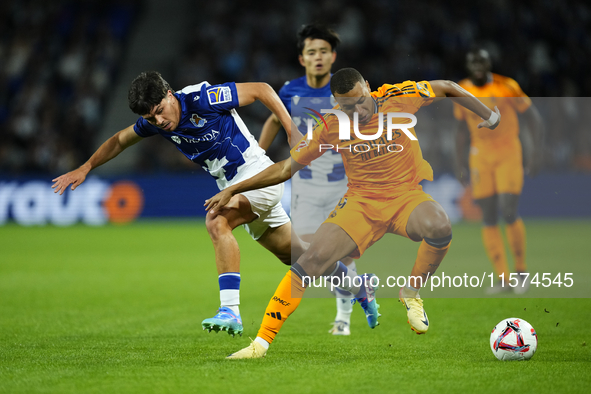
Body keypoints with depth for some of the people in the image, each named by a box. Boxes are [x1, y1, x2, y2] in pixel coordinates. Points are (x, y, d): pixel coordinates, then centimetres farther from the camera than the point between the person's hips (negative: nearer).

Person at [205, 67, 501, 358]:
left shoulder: (398, 98, -10)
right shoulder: (332, 126, -6)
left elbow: (448, 88, 7)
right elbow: (287, 168, 3)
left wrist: (489, 115, 7)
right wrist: (233, 190, -1)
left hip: (406, 196, -1)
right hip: (360, 201, 1)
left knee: (438, 226, -35)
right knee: (315, 259, -22)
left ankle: (411, 295, -7)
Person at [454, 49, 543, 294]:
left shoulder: (506, 87, -10)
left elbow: (533, 117, -5)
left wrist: (537, 152, -13)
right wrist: (461, 165, 11)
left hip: (509, 155, -4)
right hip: (481, 158, 4)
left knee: (509, 213, -14)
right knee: (489, 219, -1)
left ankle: (521, 271, 6)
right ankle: (503, 279, 4)